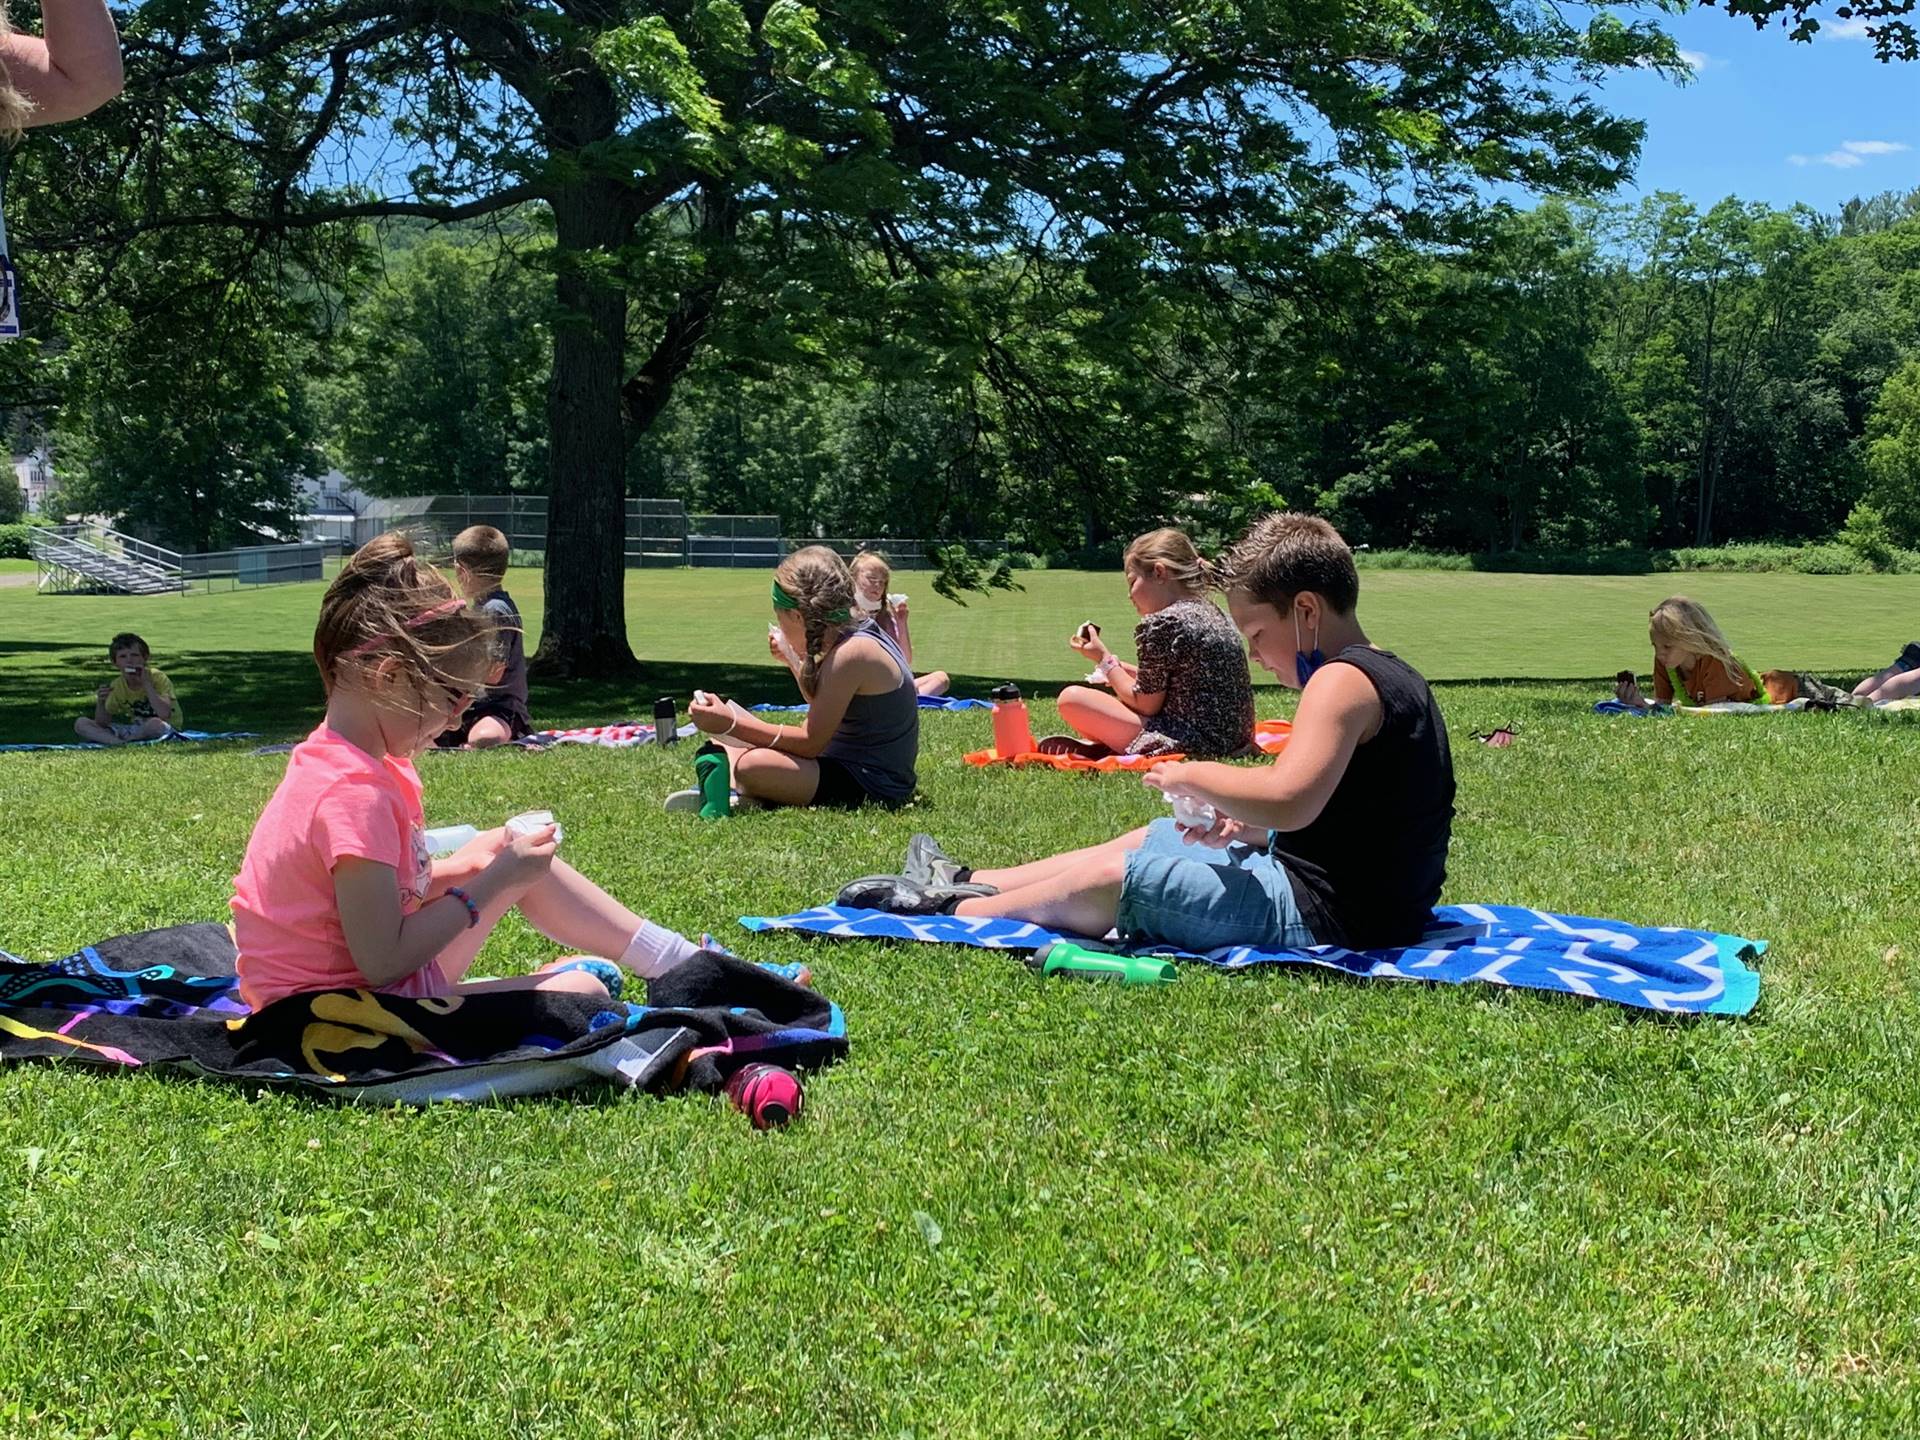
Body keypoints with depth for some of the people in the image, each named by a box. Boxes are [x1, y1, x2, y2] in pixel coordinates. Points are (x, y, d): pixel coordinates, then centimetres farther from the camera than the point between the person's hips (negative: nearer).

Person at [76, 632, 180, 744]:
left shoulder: (158, 678, -14)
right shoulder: (117, 686, 1)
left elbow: (164, 714, -30)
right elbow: (102, 724, 1)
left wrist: (146, 684, -26)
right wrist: (101, 703, -19)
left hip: (167, 730, -5)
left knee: (155, 724, -42)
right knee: (80, 724, -6)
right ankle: (115, 741, -28)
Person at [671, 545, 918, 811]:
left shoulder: (851, 654, -20)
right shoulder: (858, 633, 10)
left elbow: (810, 742, -20)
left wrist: (731, 724, -22)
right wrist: (795, 660, 21)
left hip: (873, 788, -11)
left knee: (752, 766, -36)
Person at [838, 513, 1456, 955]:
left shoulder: (1343, 680, -20)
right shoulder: (1389, 676, 13)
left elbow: (1288, 801, -35)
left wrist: (1194, 776, -18)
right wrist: (1242, 826, 3)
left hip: (1325, 915, -11)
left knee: (1108, 879, -6)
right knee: (1151, 839, 21)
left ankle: (948, 911, 13)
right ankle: (969, 882, 31)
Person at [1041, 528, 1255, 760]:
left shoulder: (1159, 624, -15)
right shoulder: (1211, 613, 12)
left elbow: (1146, 704, -8)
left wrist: (1105, 659, 4)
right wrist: (1119, 666, 17)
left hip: (1192, 745, -10)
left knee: (1072, 698, -9)